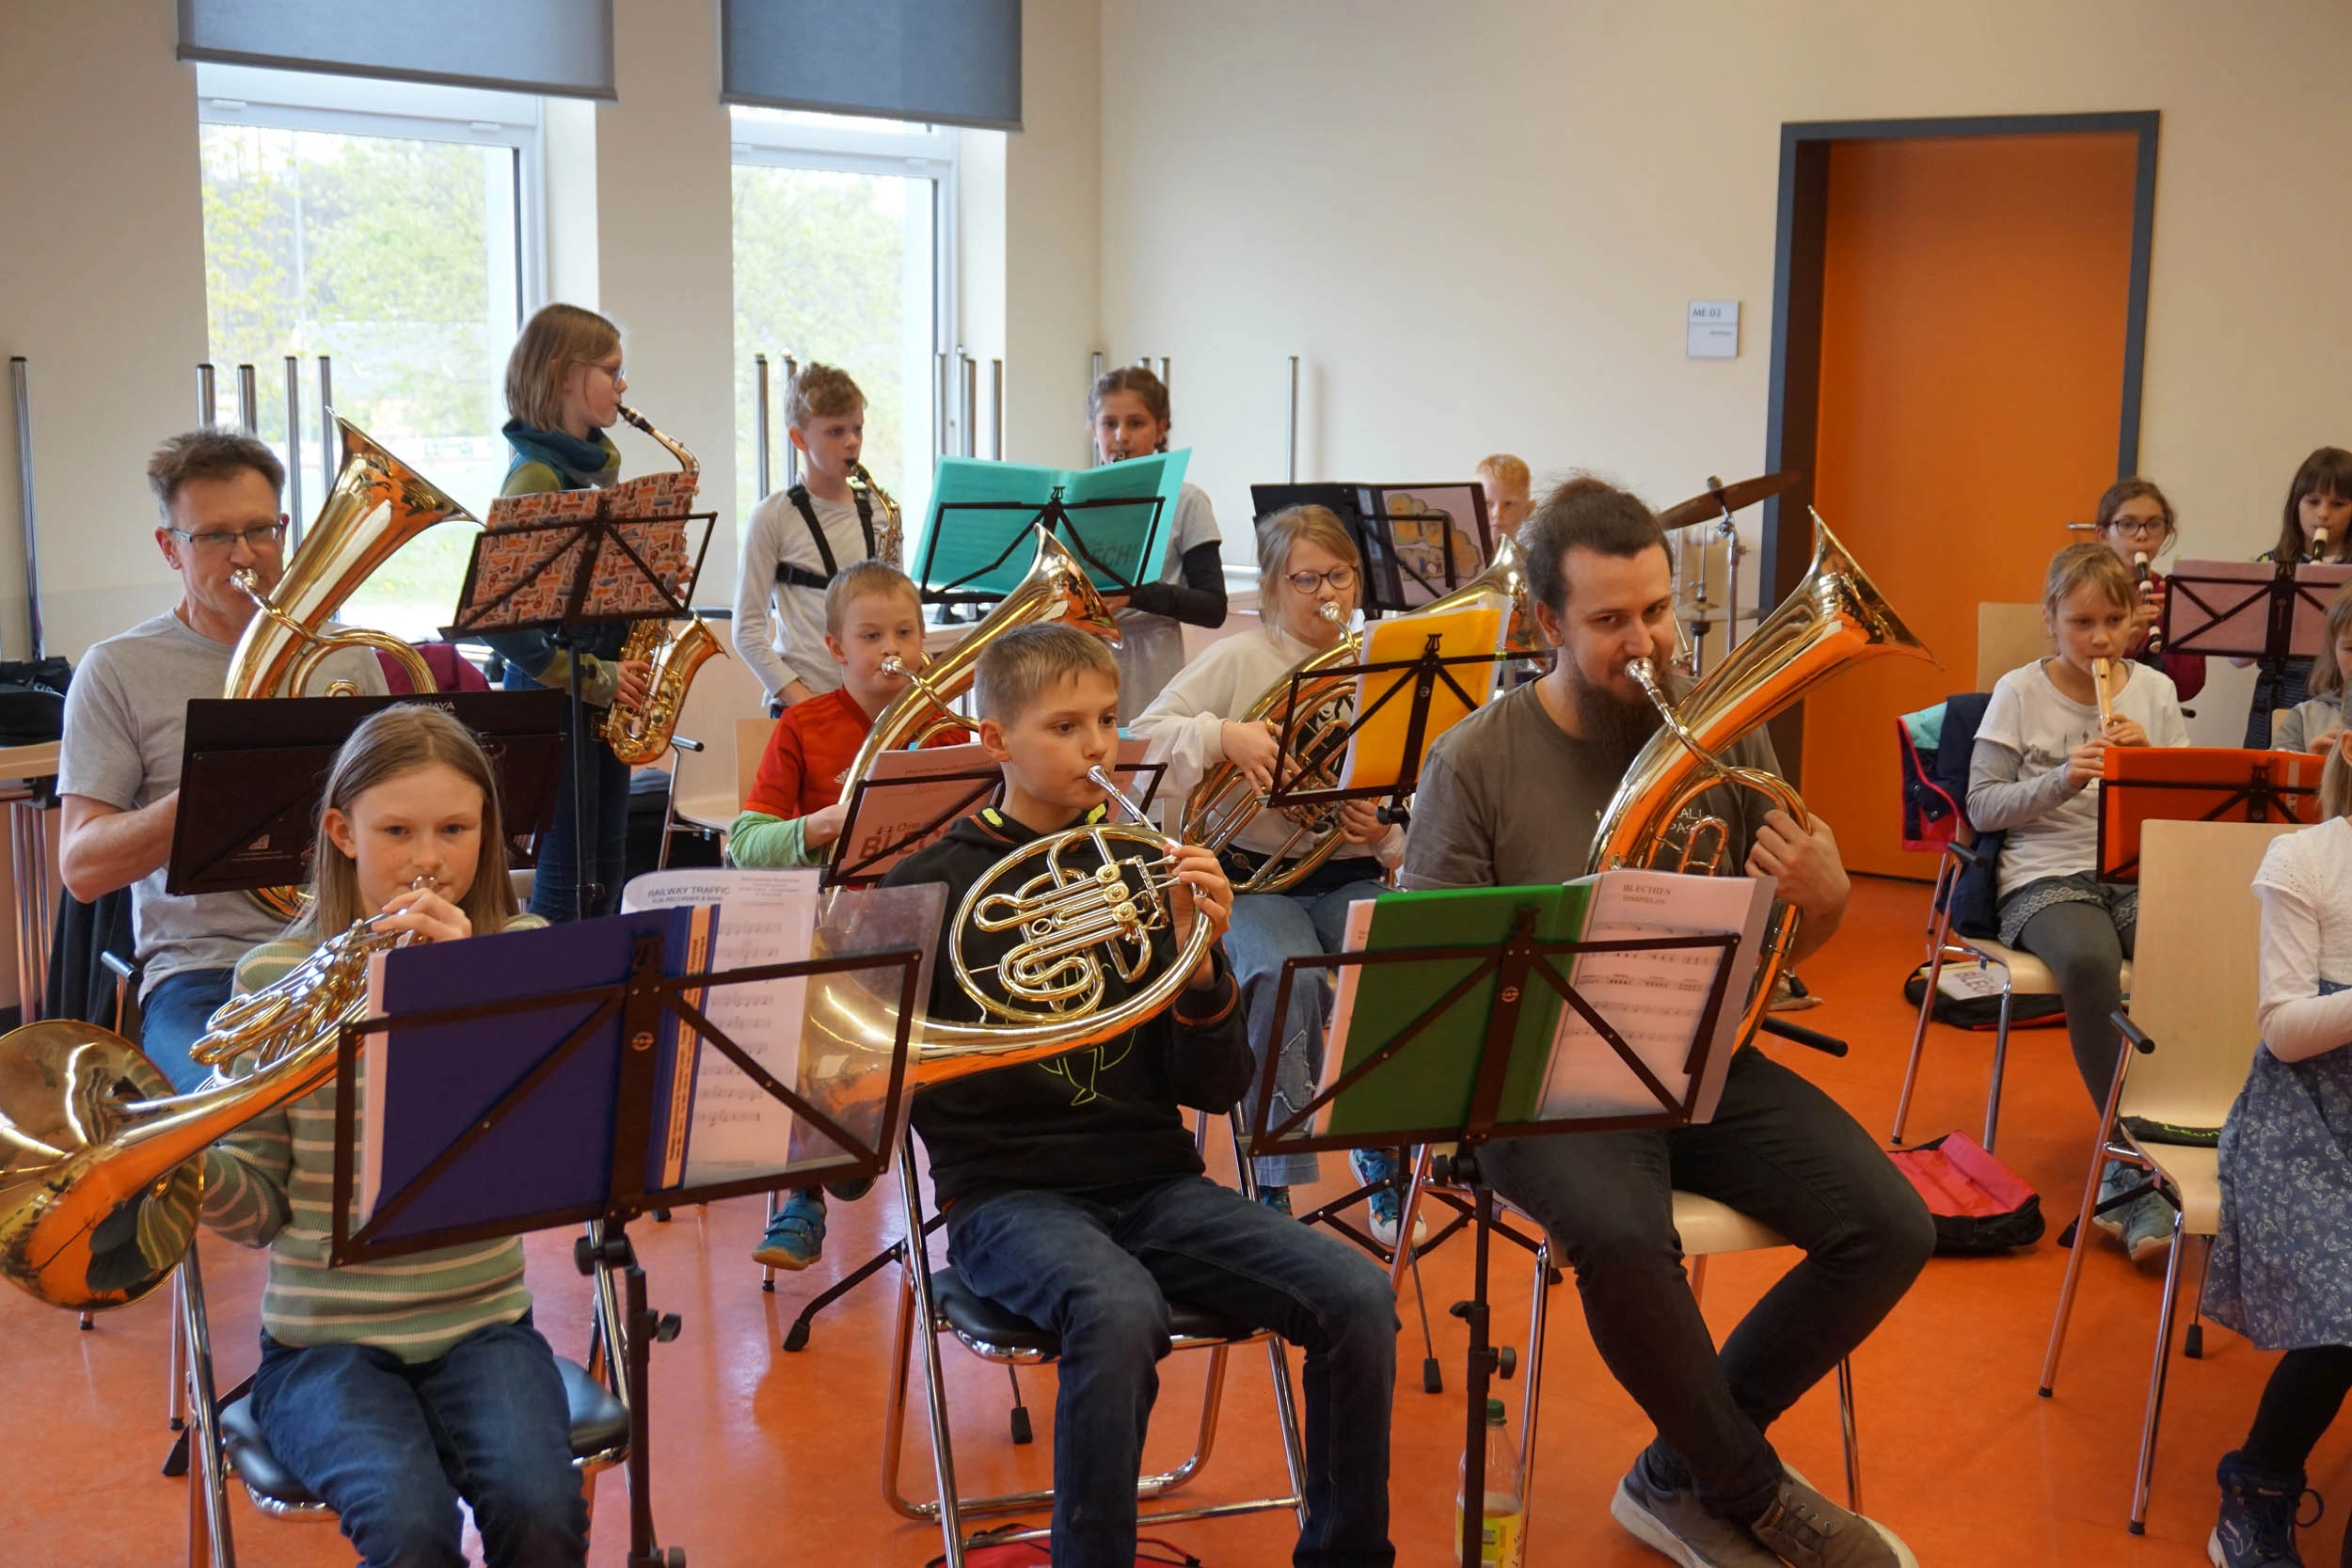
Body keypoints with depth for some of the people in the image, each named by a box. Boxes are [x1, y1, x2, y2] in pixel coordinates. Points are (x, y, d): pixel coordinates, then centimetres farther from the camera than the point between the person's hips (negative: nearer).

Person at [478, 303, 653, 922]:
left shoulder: (602, 461, 11)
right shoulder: (536, 476, -15)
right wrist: (588, 677, -19)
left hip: (607, 687, 8)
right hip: (555, 687, -8)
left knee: (607, 866, 12)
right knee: (568, 870, -3)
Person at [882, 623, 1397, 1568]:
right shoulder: (931, 885, 2)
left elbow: (1216, 1091, 6)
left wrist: (1200, 961, -11)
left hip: (1155, 1183, 4)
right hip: (1010, 1195, -4)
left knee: (1358, 1296, -18)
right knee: (1121, 1315, -36)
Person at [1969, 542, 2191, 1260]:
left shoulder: (2156, 690, 11)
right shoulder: (2020, 692, 3)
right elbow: (1982, 806, 0)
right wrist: (2061, 779, -14)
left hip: (2141, 875, 3)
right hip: (2046, 878, -2)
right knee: (2091, 960, -36)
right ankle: (2132, 1153, -24)